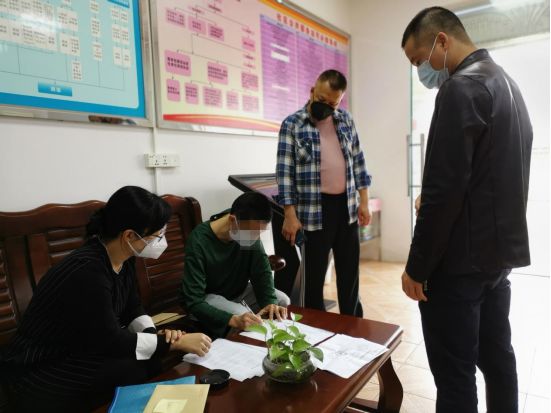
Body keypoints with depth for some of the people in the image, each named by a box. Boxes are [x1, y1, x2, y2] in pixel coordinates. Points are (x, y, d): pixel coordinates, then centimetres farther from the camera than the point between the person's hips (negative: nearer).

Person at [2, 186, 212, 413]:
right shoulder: (87, 271, -31)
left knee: (155, 358, -9)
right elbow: (111, 341, -27)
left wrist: (156, 335, -15)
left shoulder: (121, 258, -6)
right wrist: (175, 342, -22)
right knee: (140, 369, -22)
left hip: (82, 351, 8)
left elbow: (132, 309, 4)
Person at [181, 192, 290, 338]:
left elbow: (261, 271, -10)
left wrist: (270, 301, -29)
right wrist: (233, 320, -48)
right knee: (243, 317, -30)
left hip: (239, 290, 6)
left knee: (283, 301, -7)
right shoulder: (199, 242, -34)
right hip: (210, 296, -5)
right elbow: (192, 301, -34)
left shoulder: (250, 229, -19)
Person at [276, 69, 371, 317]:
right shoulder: (292, 125, -6)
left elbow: (357, 161, 12)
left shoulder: (346, 120, 8)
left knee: (350, 273, 16)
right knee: (315, 274, 7)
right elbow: (285, 172, -10)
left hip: (346, 207, 5)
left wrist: (363, 201, 7)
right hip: (315, 210, -5)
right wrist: (290, 215, -14)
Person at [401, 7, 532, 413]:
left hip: (461, 261, -10)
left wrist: (417, 266, -14)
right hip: (500, 251, 10)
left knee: (455, 374, 3)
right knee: (497, 357, 20)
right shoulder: (505, 82, 15)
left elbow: (443, 190, -22)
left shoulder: (461, 88, -16)